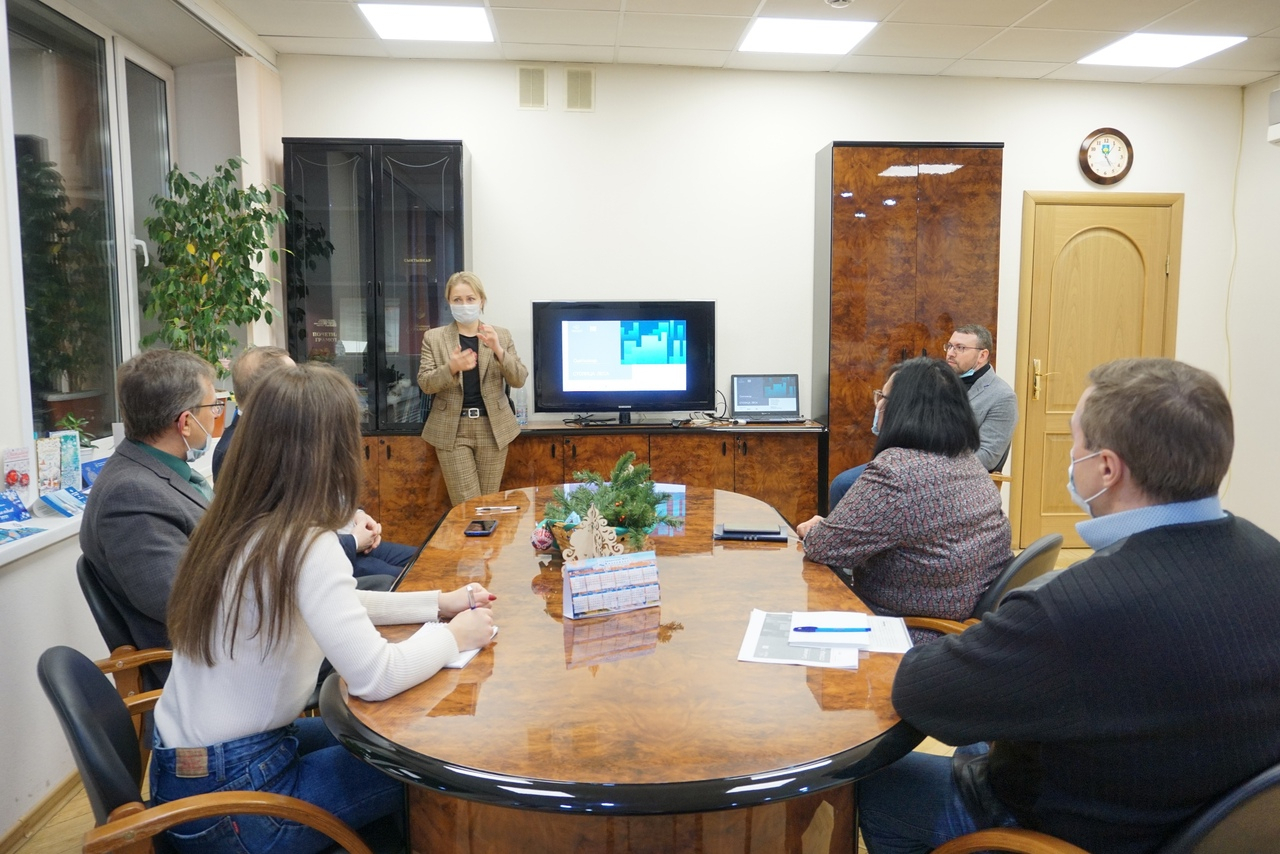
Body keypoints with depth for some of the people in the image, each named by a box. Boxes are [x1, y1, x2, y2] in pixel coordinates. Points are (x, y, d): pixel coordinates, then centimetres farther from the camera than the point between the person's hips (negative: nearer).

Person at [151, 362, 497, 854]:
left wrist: (439, 603, 6)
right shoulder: (304, 546, -26)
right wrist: (453, 635, -11)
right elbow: (374, 678, -29)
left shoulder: (234, 523, 0)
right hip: (227, 798, -8)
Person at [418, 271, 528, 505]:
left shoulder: (501, 335, 5)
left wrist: (498, 351, -18)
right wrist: (452, 368, -23)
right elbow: (425, 384, -4)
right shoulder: (433, 337, 2)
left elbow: (519, 380, -1)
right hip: (452, 430, -1)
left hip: (493, 428, 2)